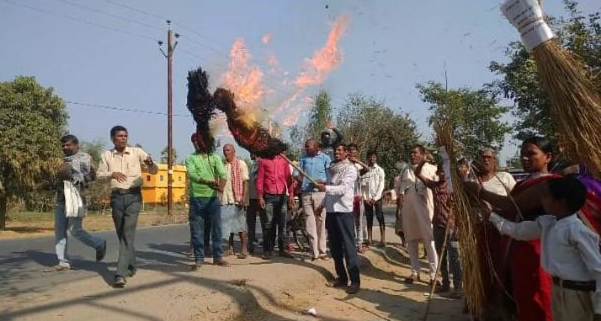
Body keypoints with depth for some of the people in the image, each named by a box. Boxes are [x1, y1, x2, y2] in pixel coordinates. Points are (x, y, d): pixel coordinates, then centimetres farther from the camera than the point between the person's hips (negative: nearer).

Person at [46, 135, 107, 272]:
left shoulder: (84, 157, -4)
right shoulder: (66, 159, 19)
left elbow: (91, 176, -12)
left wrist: (73, 178, -19)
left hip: (75, 199, -8)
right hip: (61, 199, 8)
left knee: (75, 230, -9)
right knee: (59, 231, 3)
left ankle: (100, 244, 13)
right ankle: (63, 263, 7)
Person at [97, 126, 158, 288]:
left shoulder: (137, 152, 2)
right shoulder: (106, 155, 8)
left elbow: (154, 171, 0)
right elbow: (99, 174, 4)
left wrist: (151, 163, -23)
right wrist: (112, 174, -17)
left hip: (134, 196, -3)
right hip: (116, 197, 3)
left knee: (128, 233, -12)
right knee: (122, 234, 12)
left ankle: (121, 273, -13)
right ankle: (131, 265, 31)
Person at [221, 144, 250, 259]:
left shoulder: (241, 164, 1)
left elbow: (245, 182, -4)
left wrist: (244, 198, -14)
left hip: (237, 200, -4)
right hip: (224, 200, 4)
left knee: (241, 225, -3)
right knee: (227, 225, 8)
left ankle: (244, 249, 1)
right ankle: (230, 248, 19)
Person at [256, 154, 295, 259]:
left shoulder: (283, 160, 9)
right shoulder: (263, 160, 5)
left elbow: (288, 178, 9)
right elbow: (260, 179, 3)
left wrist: (291, 194, 3)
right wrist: (260, 197, -3)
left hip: (282, 196, 2)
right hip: (269, 197, -1)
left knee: (282, 223, 5)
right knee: (269, 224, 1)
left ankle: (283, 249, 12)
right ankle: (268, 250, 9)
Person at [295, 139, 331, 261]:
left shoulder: (325, 158, 2)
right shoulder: (303, 158, 13)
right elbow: (297, 172, 8)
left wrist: (322, 181, -20)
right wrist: (298, 176, -13)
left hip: (320, 193, -3)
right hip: (306, 194, 3)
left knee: (320, 222, 2)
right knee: (309, 223, 2)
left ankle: (322, 251, 12)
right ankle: (314, 252, 9)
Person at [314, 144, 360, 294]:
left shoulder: (350, 169, -7)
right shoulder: (331, 168, 15)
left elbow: (343, 189, -20)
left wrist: (325, 187, -31)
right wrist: (322, 204, 16)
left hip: (344, 210, -7)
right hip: (331, 210, 7)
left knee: (348, 246, -6)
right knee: (334, 246, 11)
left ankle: (355, 280, -1)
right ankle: (341, 277, 21)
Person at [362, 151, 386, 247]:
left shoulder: (380, 170, 3)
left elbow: (381, 185, -3)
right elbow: (362, 185, 3)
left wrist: (375, 198, -10)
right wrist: (365, 198, -6)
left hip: (377, 197, -2)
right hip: (367, 198, 2)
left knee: (380, 218, -4)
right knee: (369, 218, 6)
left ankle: (383, 240, -5)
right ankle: (369, 239, 10)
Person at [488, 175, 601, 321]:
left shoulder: (577, 231, -22)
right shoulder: (547, 223, 1)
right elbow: (518, 230, 15)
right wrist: (491, 216, 16)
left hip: (576, 293, -8)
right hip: (557, 289, 8)